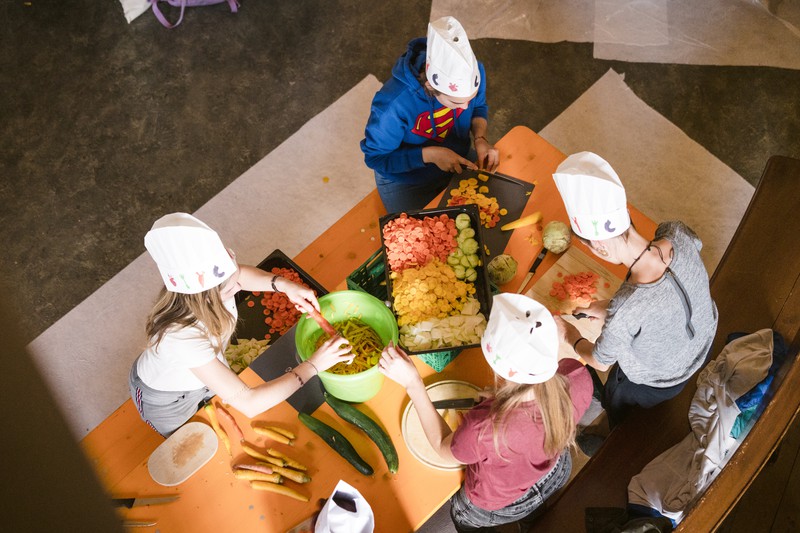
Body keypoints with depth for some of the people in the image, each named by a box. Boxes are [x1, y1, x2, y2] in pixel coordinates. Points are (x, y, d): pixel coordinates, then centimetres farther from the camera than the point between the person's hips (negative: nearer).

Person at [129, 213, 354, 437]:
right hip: (167, 400, -4)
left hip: (205, 374, 5)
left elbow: (242, 273, -5)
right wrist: (313, 365, -40)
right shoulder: (182, 336, -48)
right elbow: (249, 404, -45)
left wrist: (284, 284, -23)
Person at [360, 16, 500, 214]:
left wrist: (480, 138, -21)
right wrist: (429, 154, -32)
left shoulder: (472, 72, -24)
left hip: (458, 163, 4)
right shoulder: (392, 105, -37)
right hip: (405, 181, -4)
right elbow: (375, 157, -21)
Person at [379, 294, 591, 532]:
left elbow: (442, 446, -23)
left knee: (460, 513, 35)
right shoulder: (578, 377, -37)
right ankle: (532, 514, 72)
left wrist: (412, 383, -27)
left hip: (501, 508, -3)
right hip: (557, 473, 3)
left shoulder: (486, 430, -49)